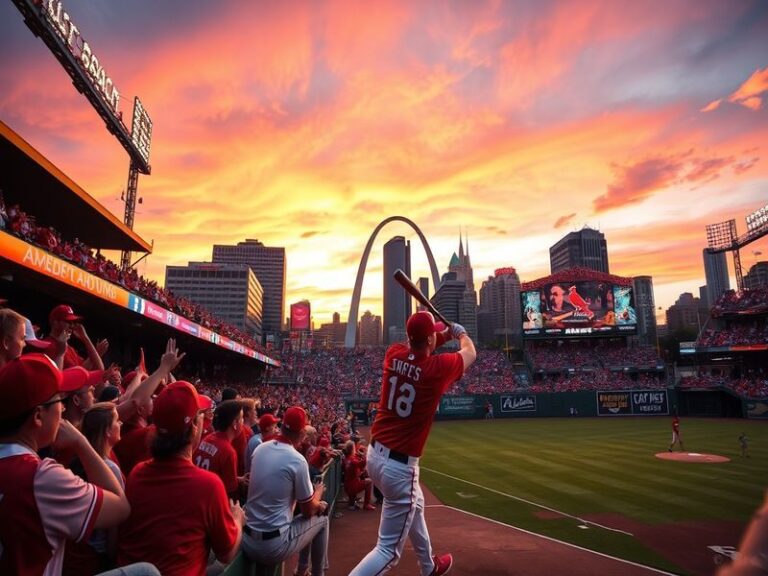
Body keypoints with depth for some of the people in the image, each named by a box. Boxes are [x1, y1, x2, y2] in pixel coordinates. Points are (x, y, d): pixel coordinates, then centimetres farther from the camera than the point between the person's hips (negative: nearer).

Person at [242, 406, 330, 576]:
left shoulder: (259, 449, 1)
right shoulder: (297, 460, -17)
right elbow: (309, 511, -6)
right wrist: (318, 492, 15)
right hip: (274, 547, -6)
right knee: (321, 519, 17)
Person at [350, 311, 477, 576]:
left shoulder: (394, 354, -5)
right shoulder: (438, 367, -16)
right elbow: (470, 353, 7)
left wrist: (443, 334, 23)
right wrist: (461, 332, 27)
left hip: (375, 454, 8)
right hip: (400, 466, -8)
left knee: (415, 505, 33)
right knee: (389, 550, 4)